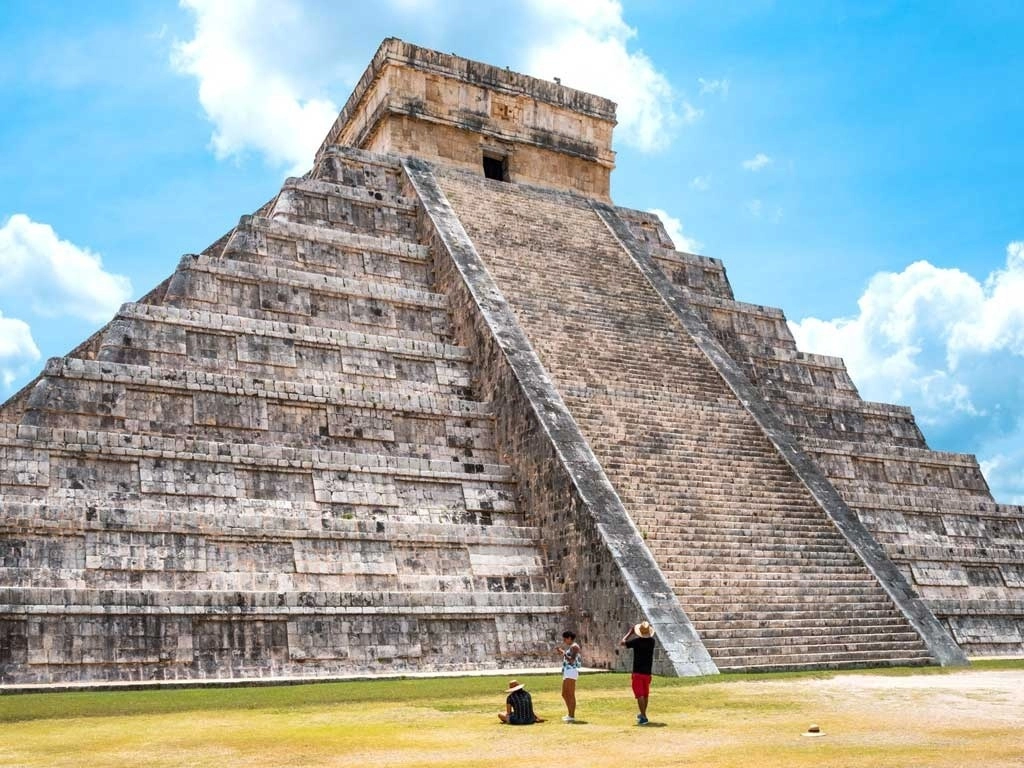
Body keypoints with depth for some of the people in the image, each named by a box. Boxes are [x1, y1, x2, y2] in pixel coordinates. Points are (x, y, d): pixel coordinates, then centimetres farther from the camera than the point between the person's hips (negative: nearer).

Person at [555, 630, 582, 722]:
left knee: (571, 695, -9)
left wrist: (563, 653, -14)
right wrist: (560, 653, 17)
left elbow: (571, 660, -20)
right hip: (566, 673, 11)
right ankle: (570, 715, 23)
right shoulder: (570, 647, 21)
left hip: (571, 672, -11)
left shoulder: (574, 646, -9)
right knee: (564, 695, 15)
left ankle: (572, 717, -8)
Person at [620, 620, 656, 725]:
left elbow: (621, 643, -4)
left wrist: (630, 632, 3)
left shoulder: (637, 641, -13)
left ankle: (643, 717, -16)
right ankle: (643, 714, 32)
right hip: (647, 671, 5)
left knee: (640, 695, -7)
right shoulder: (651, 641, 0)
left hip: (637, 672, -5)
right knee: (645, 694, 18)